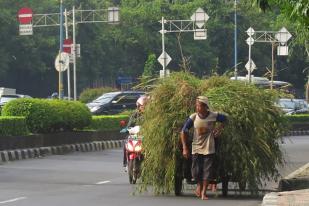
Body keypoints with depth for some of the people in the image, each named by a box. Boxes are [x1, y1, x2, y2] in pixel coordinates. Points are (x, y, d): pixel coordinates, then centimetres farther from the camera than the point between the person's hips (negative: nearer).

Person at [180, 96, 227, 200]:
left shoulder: (214, 116, -10)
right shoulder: (193, 117, -11)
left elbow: (225, 119, 12)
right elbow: (183, 132, -4)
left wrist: (220, 128, -3)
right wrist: (184, 148, -7)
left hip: (209, 148, 0)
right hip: (196, 148, 0)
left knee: (207, 171, 0)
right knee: (196, 171, -1)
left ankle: (204, 192, 13)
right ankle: (199, 184, 30)